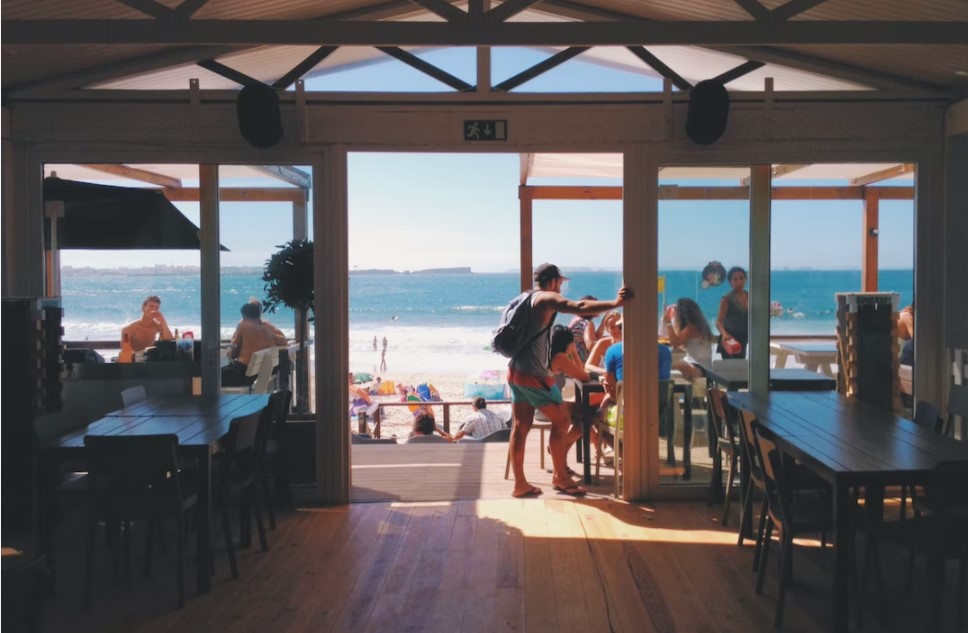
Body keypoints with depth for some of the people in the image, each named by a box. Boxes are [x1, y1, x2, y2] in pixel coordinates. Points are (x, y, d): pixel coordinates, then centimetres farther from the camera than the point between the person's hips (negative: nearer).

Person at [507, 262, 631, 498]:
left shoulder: (527, 300, 17)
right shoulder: (547, 298, -11)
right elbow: (580, 307, -27)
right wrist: (615, 303, -30)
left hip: (516, 371, 9)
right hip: (533, 375, -9)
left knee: (521, 426, 9)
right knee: (562, 421, 3)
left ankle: (520, 484, 11)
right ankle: (560, 477, 12)